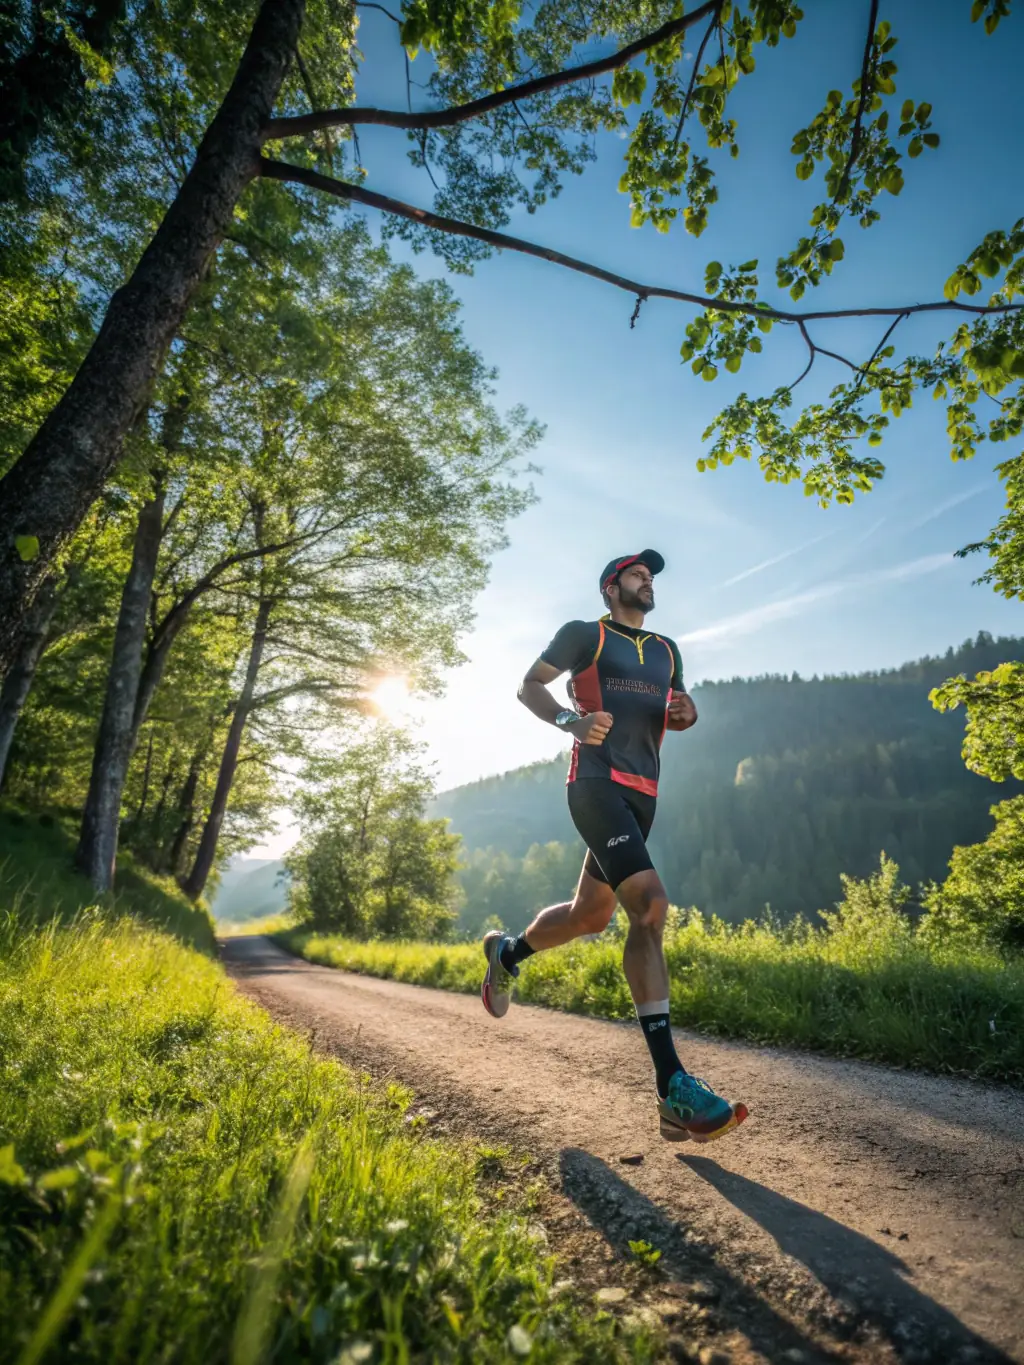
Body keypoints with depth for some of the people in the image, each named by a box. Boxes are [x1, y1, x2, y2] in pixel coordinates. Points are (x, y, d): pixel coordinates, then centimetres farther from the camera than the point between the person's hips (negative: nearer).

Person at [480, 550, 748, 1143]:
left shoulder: (666, 650, 21)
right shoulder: (585, 634, 3)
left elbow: (678, 710, 28)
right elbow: (529, 685, 3)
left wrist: (686, 712, 3)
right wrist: (569, 720, -17)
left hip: (643, 793, 8)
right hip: (598, 783, -8)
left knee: (592, 915, 16)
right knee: (651, 905, -23)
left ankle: (507, 952, 44)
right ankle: (674, 1088, -21)